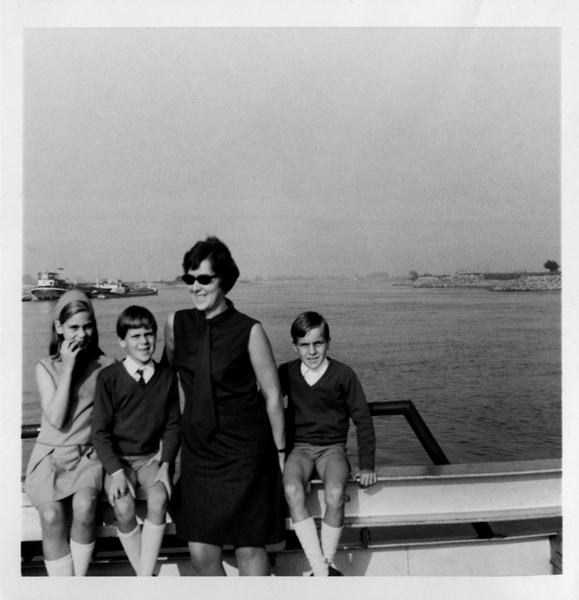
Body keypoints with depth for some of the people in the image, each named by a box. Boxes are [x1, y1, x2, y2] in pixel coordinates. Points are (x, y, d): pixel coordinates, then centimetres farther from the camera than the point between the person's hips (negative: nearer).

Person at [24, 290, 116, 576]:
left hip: (89, 455, 0)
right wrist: (67, 368, -13)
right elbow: (56, 419, -11)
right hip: (51, 456, 0)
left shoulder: (106, 365, 1)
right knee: (52, 515, -26)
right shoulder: (45, 367, 1)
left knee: (84, 505, -30)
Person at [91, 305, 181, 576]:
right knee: (124, 508, -27)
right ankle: (145, 576, -7)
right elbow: (100, 431, -5)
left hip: (152, 456, 1)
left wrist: (165, 464, -8)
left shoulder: (167, 377, 1)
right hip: (118, 458, -1)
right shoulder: (109, 377, -6)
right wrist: (116, 471, -15)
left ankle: (146, 576, -16)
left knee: (159, 498, -28)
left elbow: (173, 425, 5)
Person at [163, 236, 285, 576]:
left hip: (246, 450, -3)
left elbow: (273, 395, -3)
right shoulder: (175, 324, 1)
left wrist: (280, 451, 2)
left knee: (250, 548, 6)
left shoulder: (249, 331, -10)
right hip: (198, 449, 3)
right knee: (201, 553, 5)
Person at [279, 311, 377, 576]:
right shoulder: (287, 373, 1)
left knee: (335, 494, -32)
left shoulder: (343, 374, -4)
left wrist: (367, 465, -2)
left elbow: (363, 420, 1)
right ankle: (321, 571, -23)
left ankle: (328, 563, -9)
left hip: (332, 447, -1)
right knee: (292, 490, -31)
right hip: (299, 447, 1)